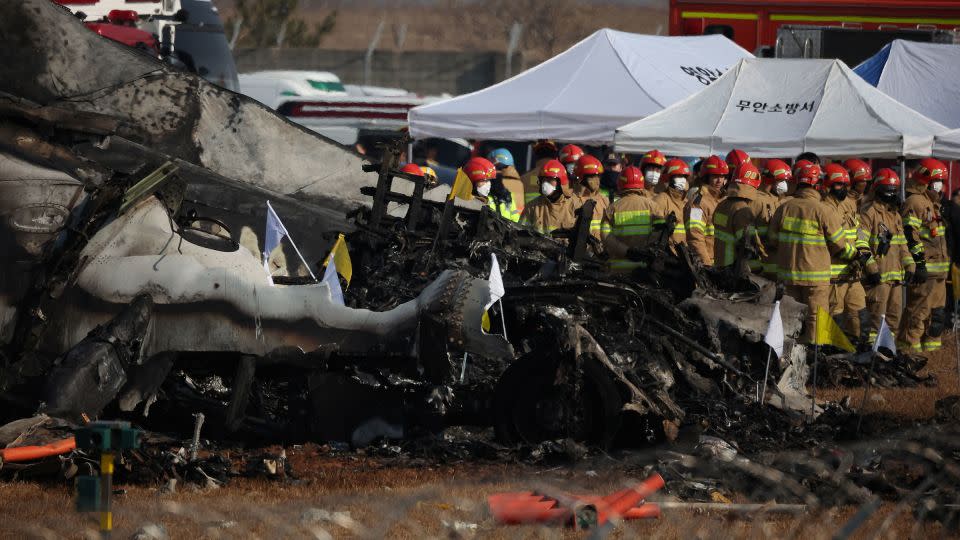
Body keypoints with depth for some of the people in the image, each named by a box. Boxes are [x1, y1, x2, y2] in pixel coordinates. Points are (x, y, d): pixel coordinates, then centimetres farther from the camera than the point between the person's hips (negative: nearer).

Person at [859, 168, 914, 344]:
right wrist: (871, 267, -19)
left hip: (896, 274, 9)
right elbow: (860, 243, -15)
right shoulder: (869, 212, -8)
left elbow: (902, 243, 26)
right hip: (878, 276, -8)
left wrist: (909, 266, 17)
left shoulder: (895, 214, 20)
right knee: (876, 316, -9)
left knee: (894, 314, 12)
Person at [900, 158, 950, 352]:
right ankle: (910, 347, -8)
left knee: (937, 313, 13)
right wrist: (919, 263, -23)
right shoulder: (915, 202, -11)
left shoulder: (933, 202, 22)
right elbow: (910, 235, -19)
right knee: (918, 311, -9)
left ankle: (931, 346, 20)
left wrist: (945, 264, 28)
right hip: (924, 269, -10)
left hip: (938, 269, 10)